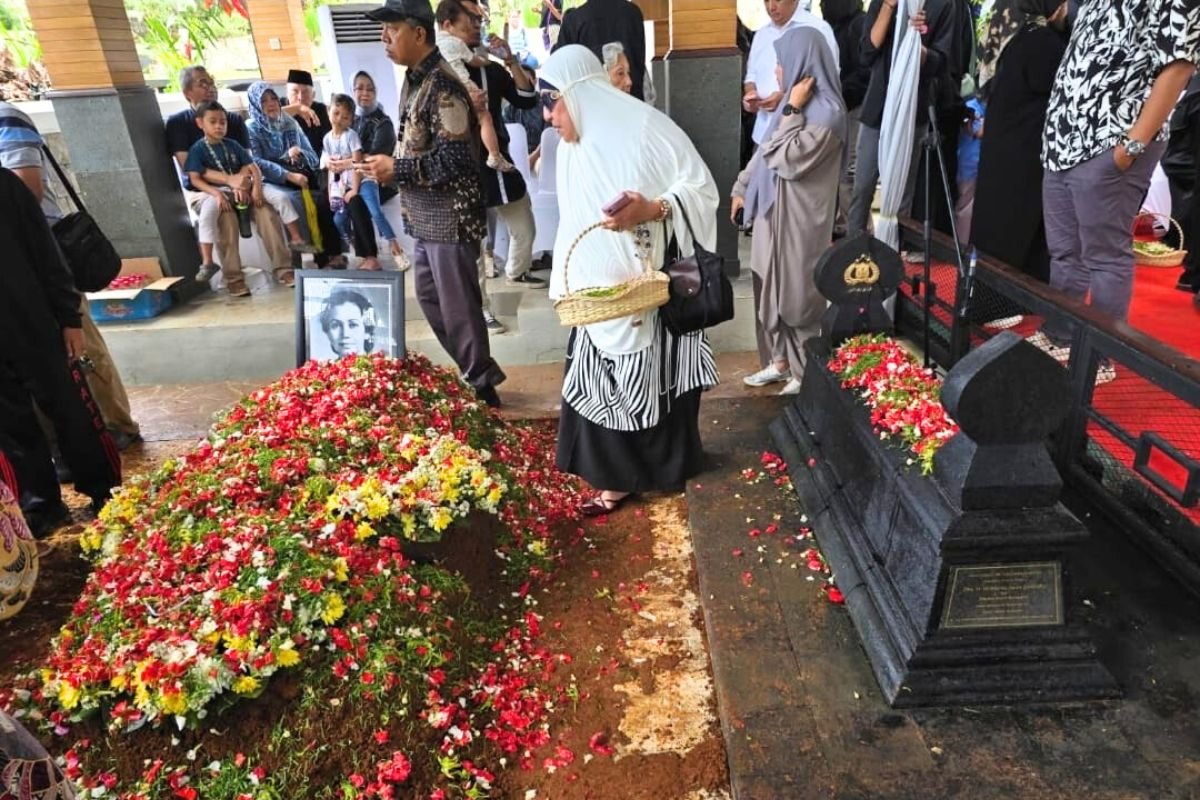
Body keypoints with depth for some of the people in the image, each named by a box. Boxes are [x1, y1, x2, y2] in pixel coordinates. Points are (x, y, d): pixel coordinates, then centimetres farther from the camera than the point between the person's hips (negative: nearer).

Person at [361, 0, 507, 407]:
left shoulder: (443, 83, -16)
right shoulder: (415, 79, 14)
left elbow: (454, 158, -24)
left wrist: (396, 169, -15)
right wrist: (389, 165, 7)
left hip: (450, 217, -10)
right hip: (425, 216, 10)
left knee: (458, 308, -1)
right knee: (431, 299, 17)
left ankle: (481, 389, 15)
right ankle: (477, 374, 30)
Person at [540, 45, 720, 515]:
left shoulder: (644, 126, -10)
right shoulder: (570, 150, 11)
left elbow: (700, 186, -11)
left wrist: (652, 210, -27)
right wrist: (566, 286, 8)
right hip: (604, 297, 6)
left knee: (656, 383, 6)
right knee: (601, 385, 4)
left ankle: (668, 467, 27)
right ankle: (619, 477, 18)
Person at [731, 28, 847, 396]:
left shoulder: (826, 112, -17)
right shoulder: (798, 103, 10)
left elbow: (786, 159, -22)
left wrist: (791, 110, -17)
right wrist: (743, 186, 21)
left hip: (799, 218, -9)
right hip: (774, 211, 9)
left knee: (798, 293, 1)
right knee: (772, 289, 13)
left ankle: (807, 371, 15)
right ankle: (780, 361, 26)